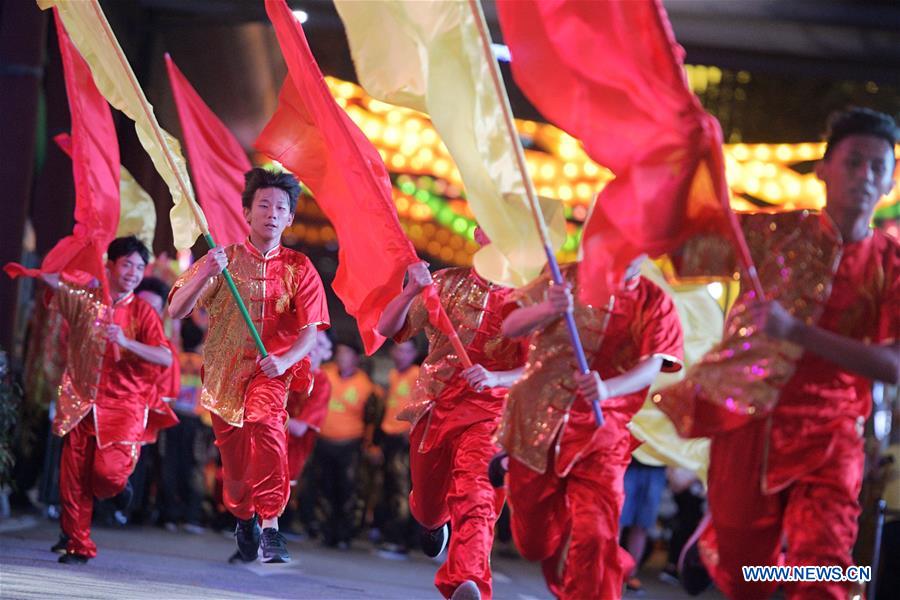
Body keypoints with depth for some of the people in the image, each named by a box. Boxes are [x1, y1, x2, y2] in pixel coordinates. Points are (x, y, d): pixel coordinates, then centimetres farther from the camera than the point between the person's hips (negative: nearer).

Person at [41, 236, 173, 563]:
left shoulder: (143, 312, -1)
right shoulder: (85, 301, 6)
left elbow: (166, 358, -12)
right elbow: (48, 277, 8)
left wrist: (125, 342, -23)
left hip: (123, 406, -2)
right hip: (81, 403, 2)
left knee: (106, 472, -16)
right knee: (73, 479, -1)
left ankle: (117, 486, 21)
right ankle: (77, 544, 13)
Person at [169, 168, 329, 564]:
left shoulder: (299, 268, 0)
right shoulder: (223, 259, 2)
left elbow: (309, 331, -6)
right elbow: (176, 311, -7)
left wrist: (284, 360, -27)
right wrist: (205, 274, -24)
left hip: (271, 369, -2)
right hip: (224, 372, 2)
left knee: (265, 421, -33)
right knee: (234, 461, 8)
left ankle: (270, 526, -35)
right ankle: (245, 526, 39)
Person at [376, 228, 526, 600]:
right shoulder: (446, 283, 6)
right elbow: (387, 329, 2)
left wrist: (495, 379, -31)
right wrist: (411, 291, -17)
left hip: (488, 413, -3)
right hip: (432, 409, 3)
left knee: (475, 497, -27)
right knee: (427, 504, 19)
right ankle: (434, 521, 55)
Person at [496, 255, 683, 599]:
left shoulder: (654, 303, -1)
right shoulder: (563, 280, 1)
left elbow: (651, 367, -14)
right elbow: (510, 328, -7)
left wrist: (606, 389, -36)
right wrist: (547, 309, -30)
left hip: (600, 439, -2)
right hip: (536, 427, 2)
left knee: (594, 537, -16)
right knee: (535, 541, 13)